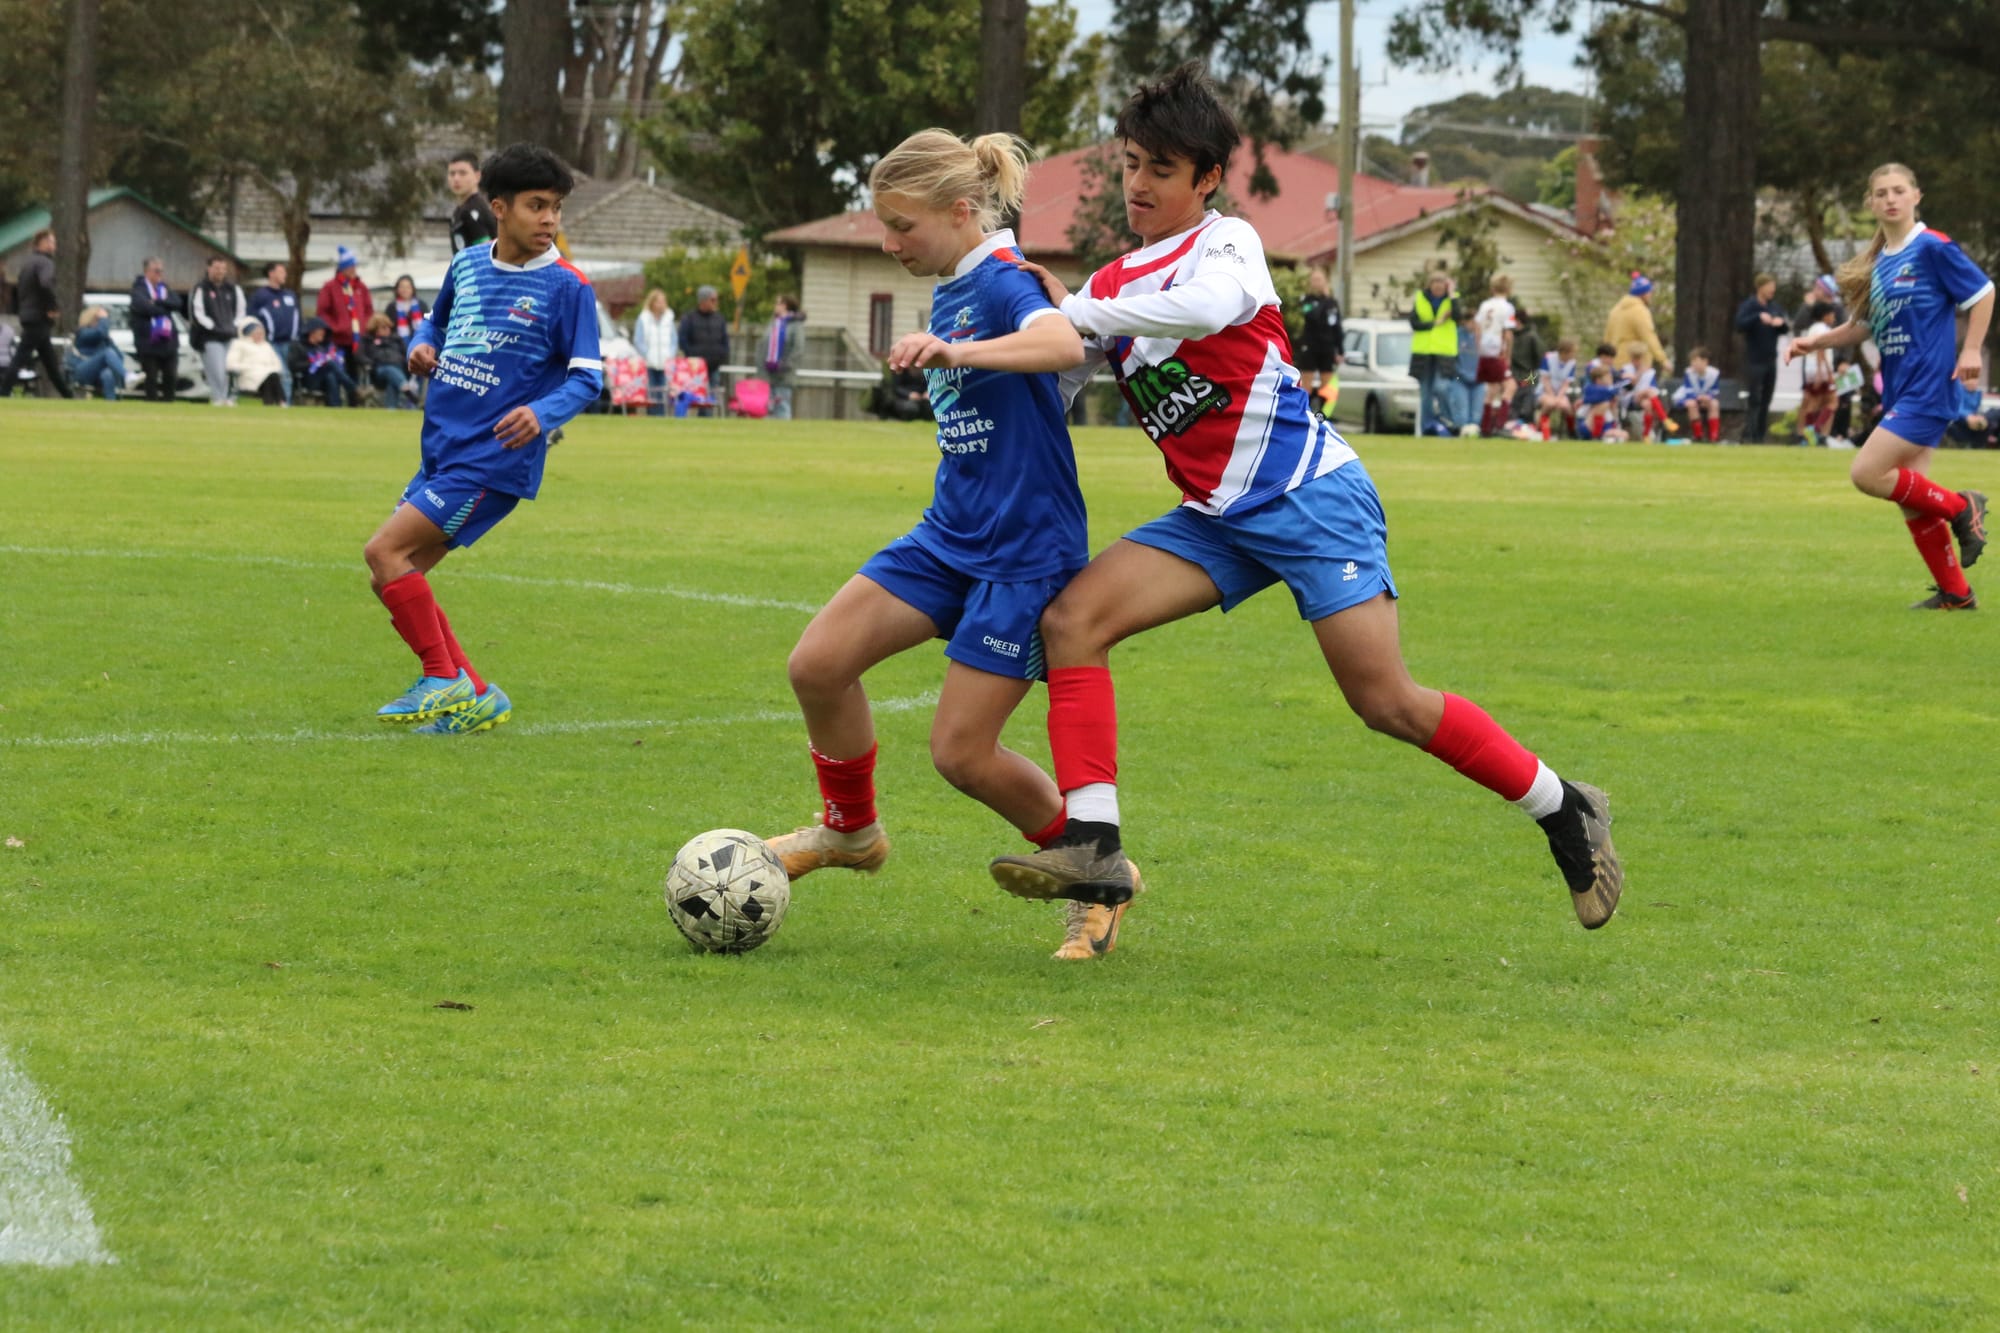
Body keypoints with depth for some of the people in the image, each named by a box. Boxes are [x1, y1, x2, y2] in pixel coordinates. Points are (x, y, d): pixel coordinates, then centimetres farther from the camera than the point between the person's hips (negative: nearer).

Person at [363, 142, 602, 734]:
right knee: (391, 578, 7)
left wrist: (542, 413, -30)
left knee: (386, 552, -17)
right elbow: (436, 322, 26)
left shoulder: (567, 286, -9)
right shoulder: (467, 265, 9)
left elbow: (586, 378, -11)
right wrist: (422, 347, 2)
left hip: (496, 459, -8)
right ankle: (475, 698, 13)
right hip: (441, 452, 8)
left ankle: (444, 678, -6)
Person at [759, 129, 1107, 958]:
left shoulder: (1002, 283, -17)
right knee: (818, 664, -4)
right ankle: (850, 829, 19)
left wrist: (956, 353, -53)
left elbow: (1064, 344, -41)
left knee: (961, 751, -8)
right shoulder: (952, 291, 11)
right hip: (950, 538, 9)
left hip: (1023, 554, -8)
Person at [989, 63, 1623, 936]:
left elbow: (1205, 307, -31)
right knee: (1071, 619, -13)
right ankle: (1093, 848, -18)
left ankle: (1564, 813, 6)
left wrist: (1079, 313, -25)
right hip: (1219, 518, 7)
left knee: (1386, 702, -13)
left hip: (1309, 495, -7)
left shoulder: (1225, 243, -7)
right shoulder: (1112, 284, 14)